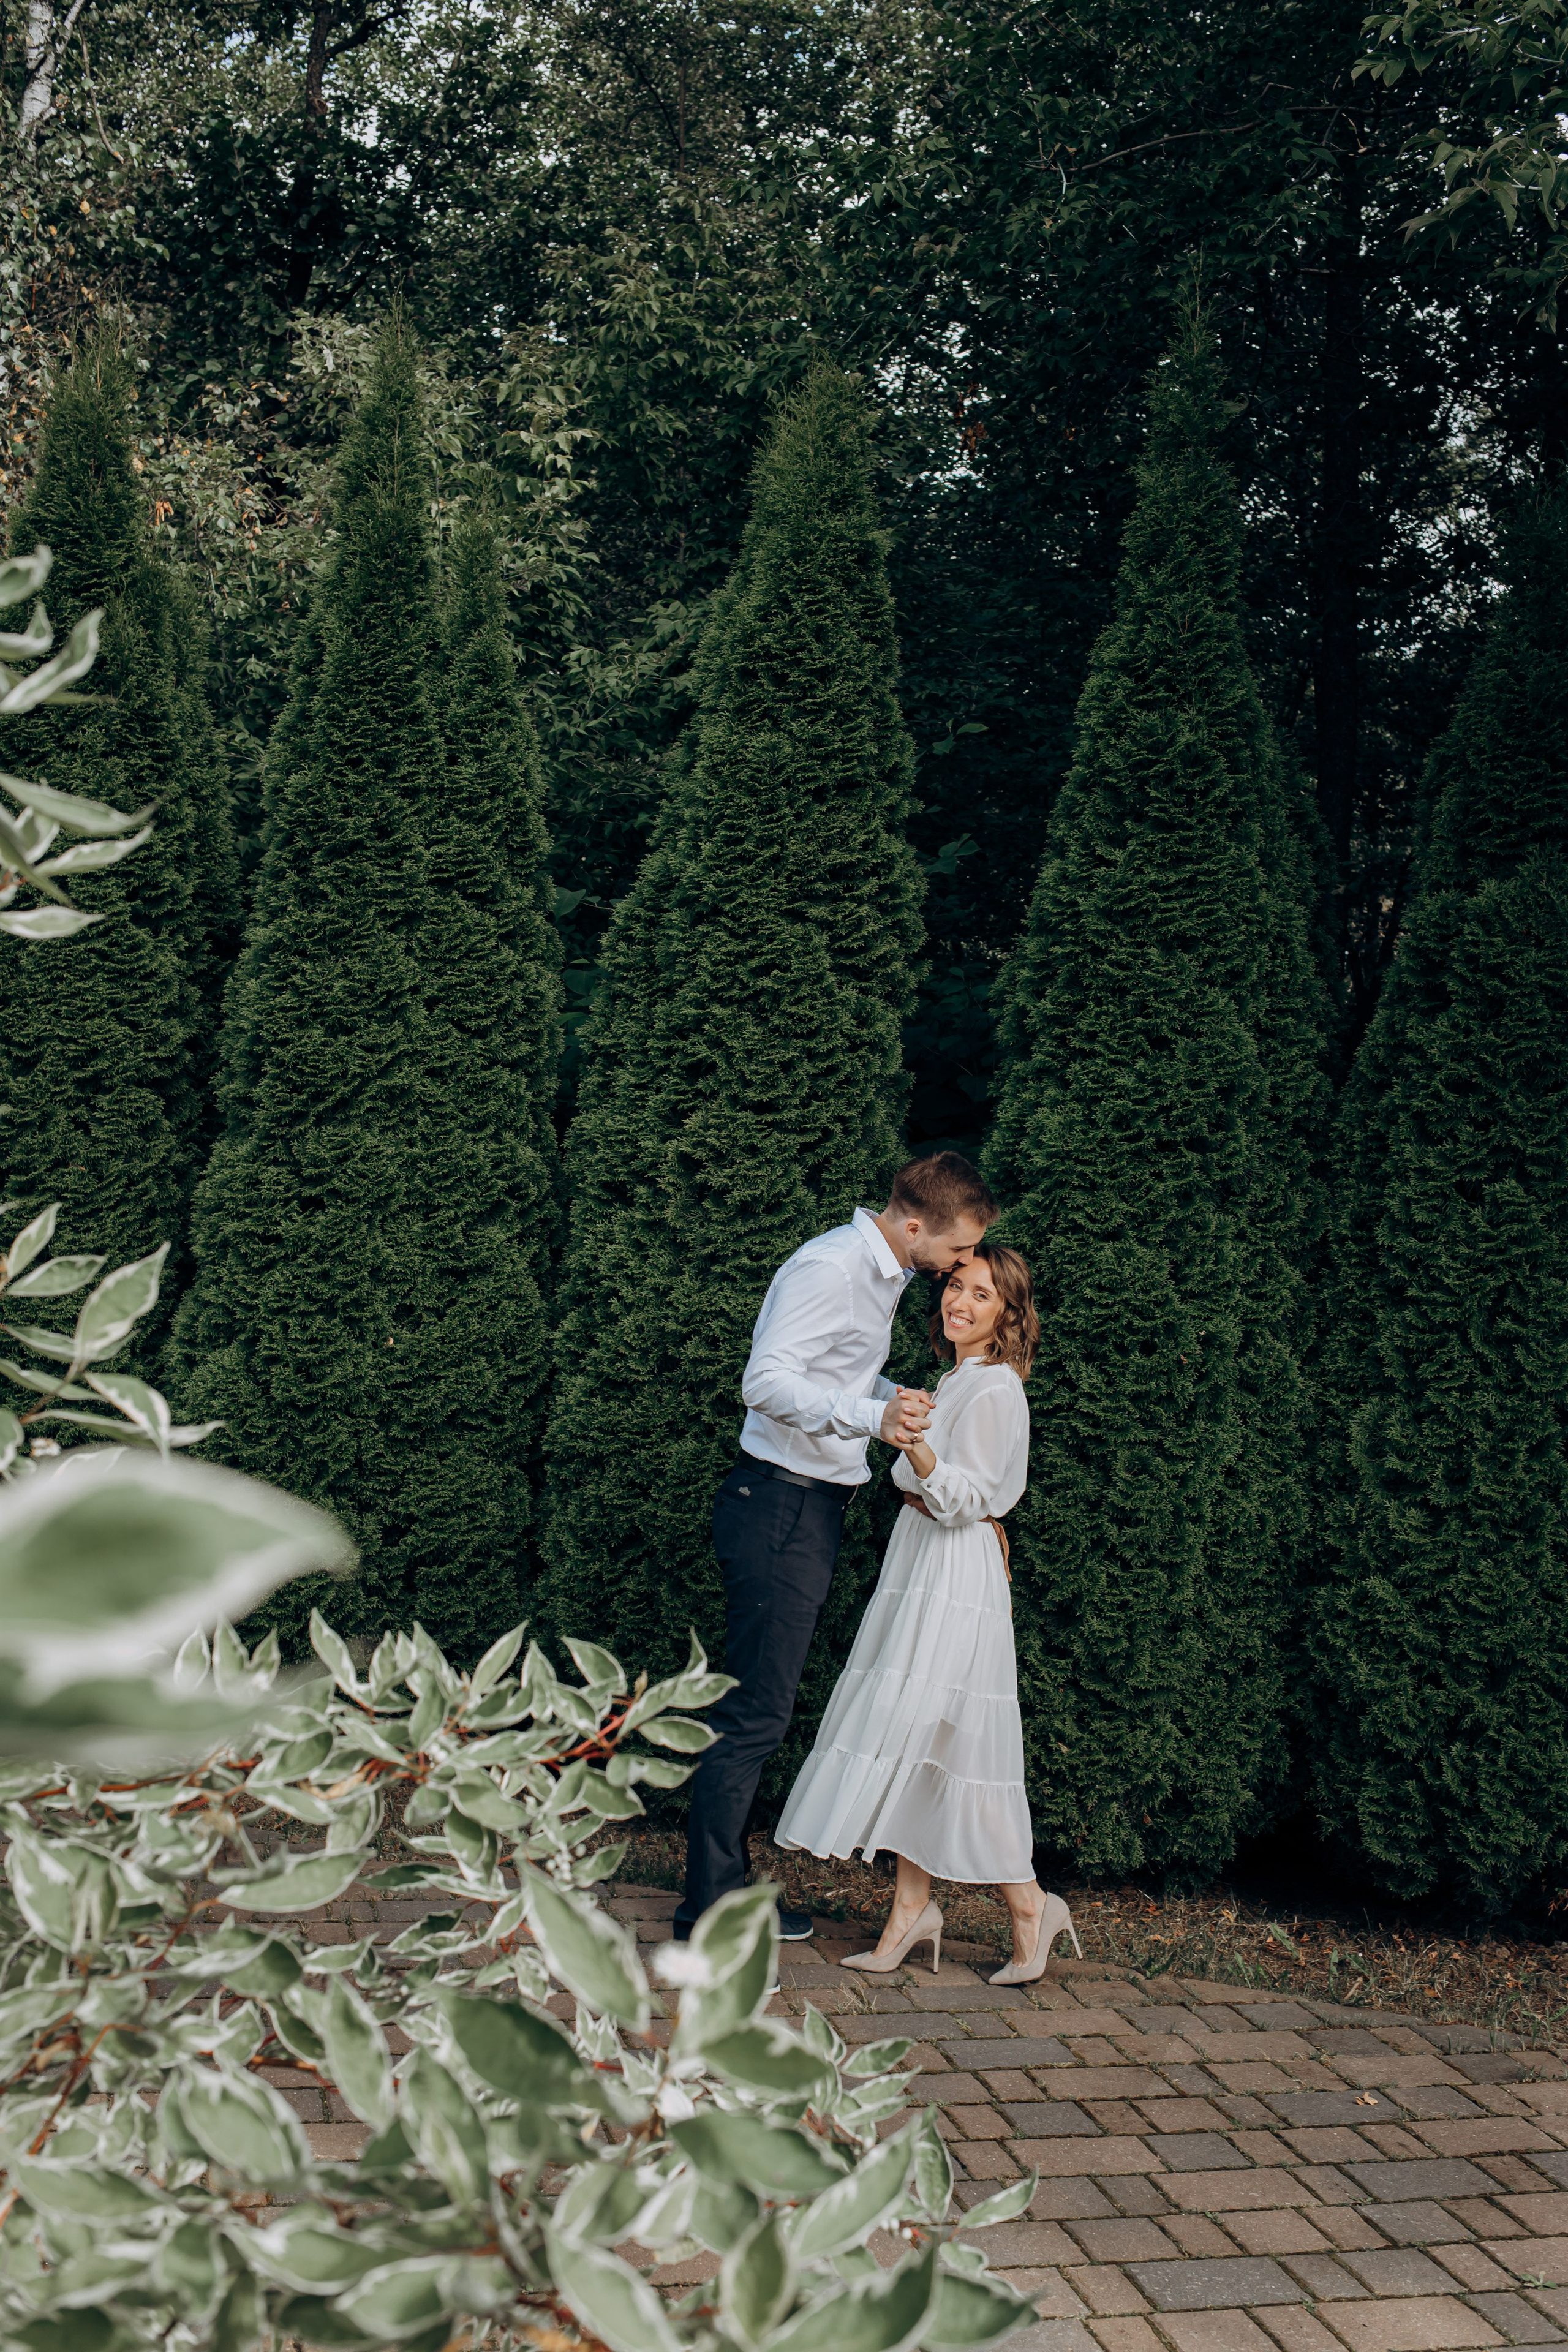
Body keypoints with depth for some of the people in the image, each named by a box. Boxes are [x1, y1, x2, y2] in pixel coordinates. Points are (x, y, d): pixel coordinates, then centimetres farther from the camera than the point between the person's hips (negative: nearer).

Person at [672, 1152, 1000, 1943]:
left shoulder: (885, 1274, 15)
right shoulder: (830, 1267, -17)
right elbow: (767, 1381, -25)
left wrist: (906, 1404, 12)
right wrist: (871, 1416, -36)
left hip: (813, 1512, 10)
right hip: (780, 1505, -10)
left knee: (760, 1708, 14)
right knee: (754, 1713, -7)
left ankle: (728, 1897, 23)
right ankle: (705, 1919, 0)